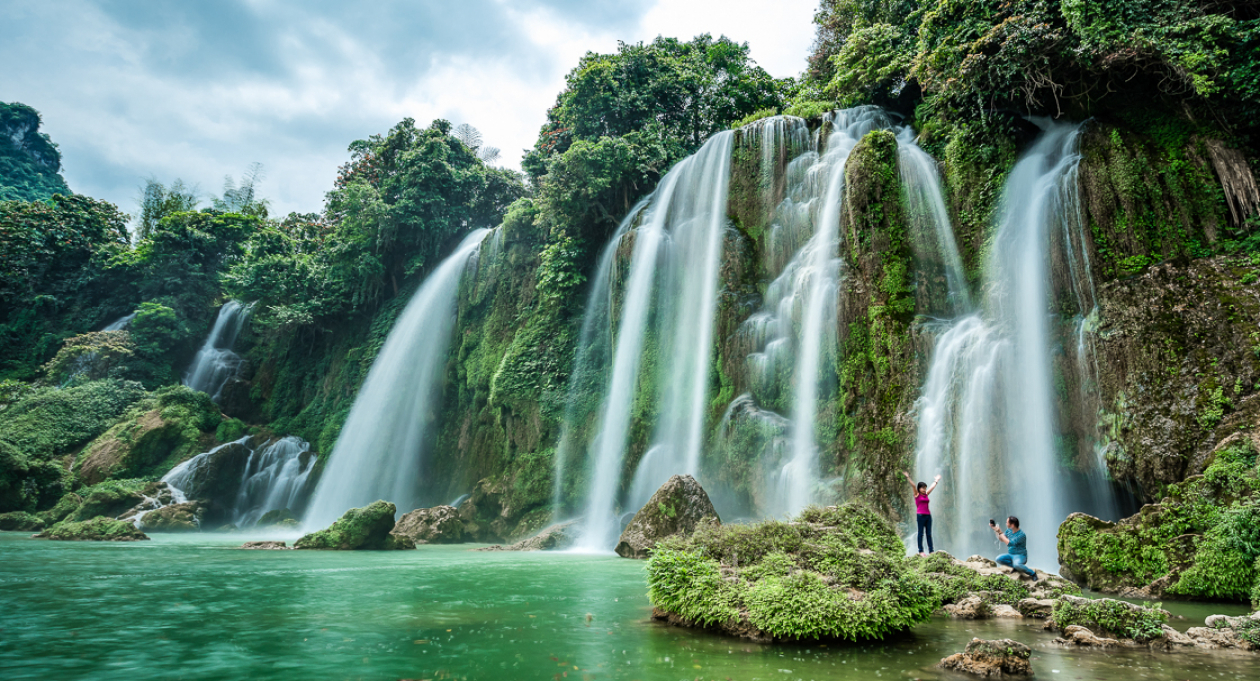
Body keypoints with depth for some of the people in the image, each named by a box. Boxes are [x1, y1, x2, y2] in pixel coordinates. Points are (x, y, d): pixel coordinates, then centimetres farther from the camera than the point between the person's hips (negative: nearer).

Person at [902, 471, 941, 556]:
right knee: (921, 533, -3)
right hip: (920, 515, -6)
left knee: (929, 534, 5)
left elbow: (932, 487, 25)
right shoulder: (917, 495, 0)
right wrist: (908, 477, -20)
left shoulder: (926, 495, 14)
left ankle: (931, 550, 6)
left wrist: (936, 480, 35)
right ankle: (920, 551, -2)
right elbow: (913, 485, -10)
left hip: (928, 515, 6)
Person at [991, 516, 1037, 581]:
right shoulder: (1009, 531, 2)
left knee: (1016, 565, -38)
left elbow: (1009, 543, -28)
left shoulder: (1021, 534, -22)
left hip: (1020, 556, -7)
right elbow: (1001, 539, 12)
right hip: (1010, 554, 7)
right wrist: (995, 530, 2)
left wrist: (1000, 533, -23)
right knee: (998, 559, -17)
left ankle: (1032, 573, -11)